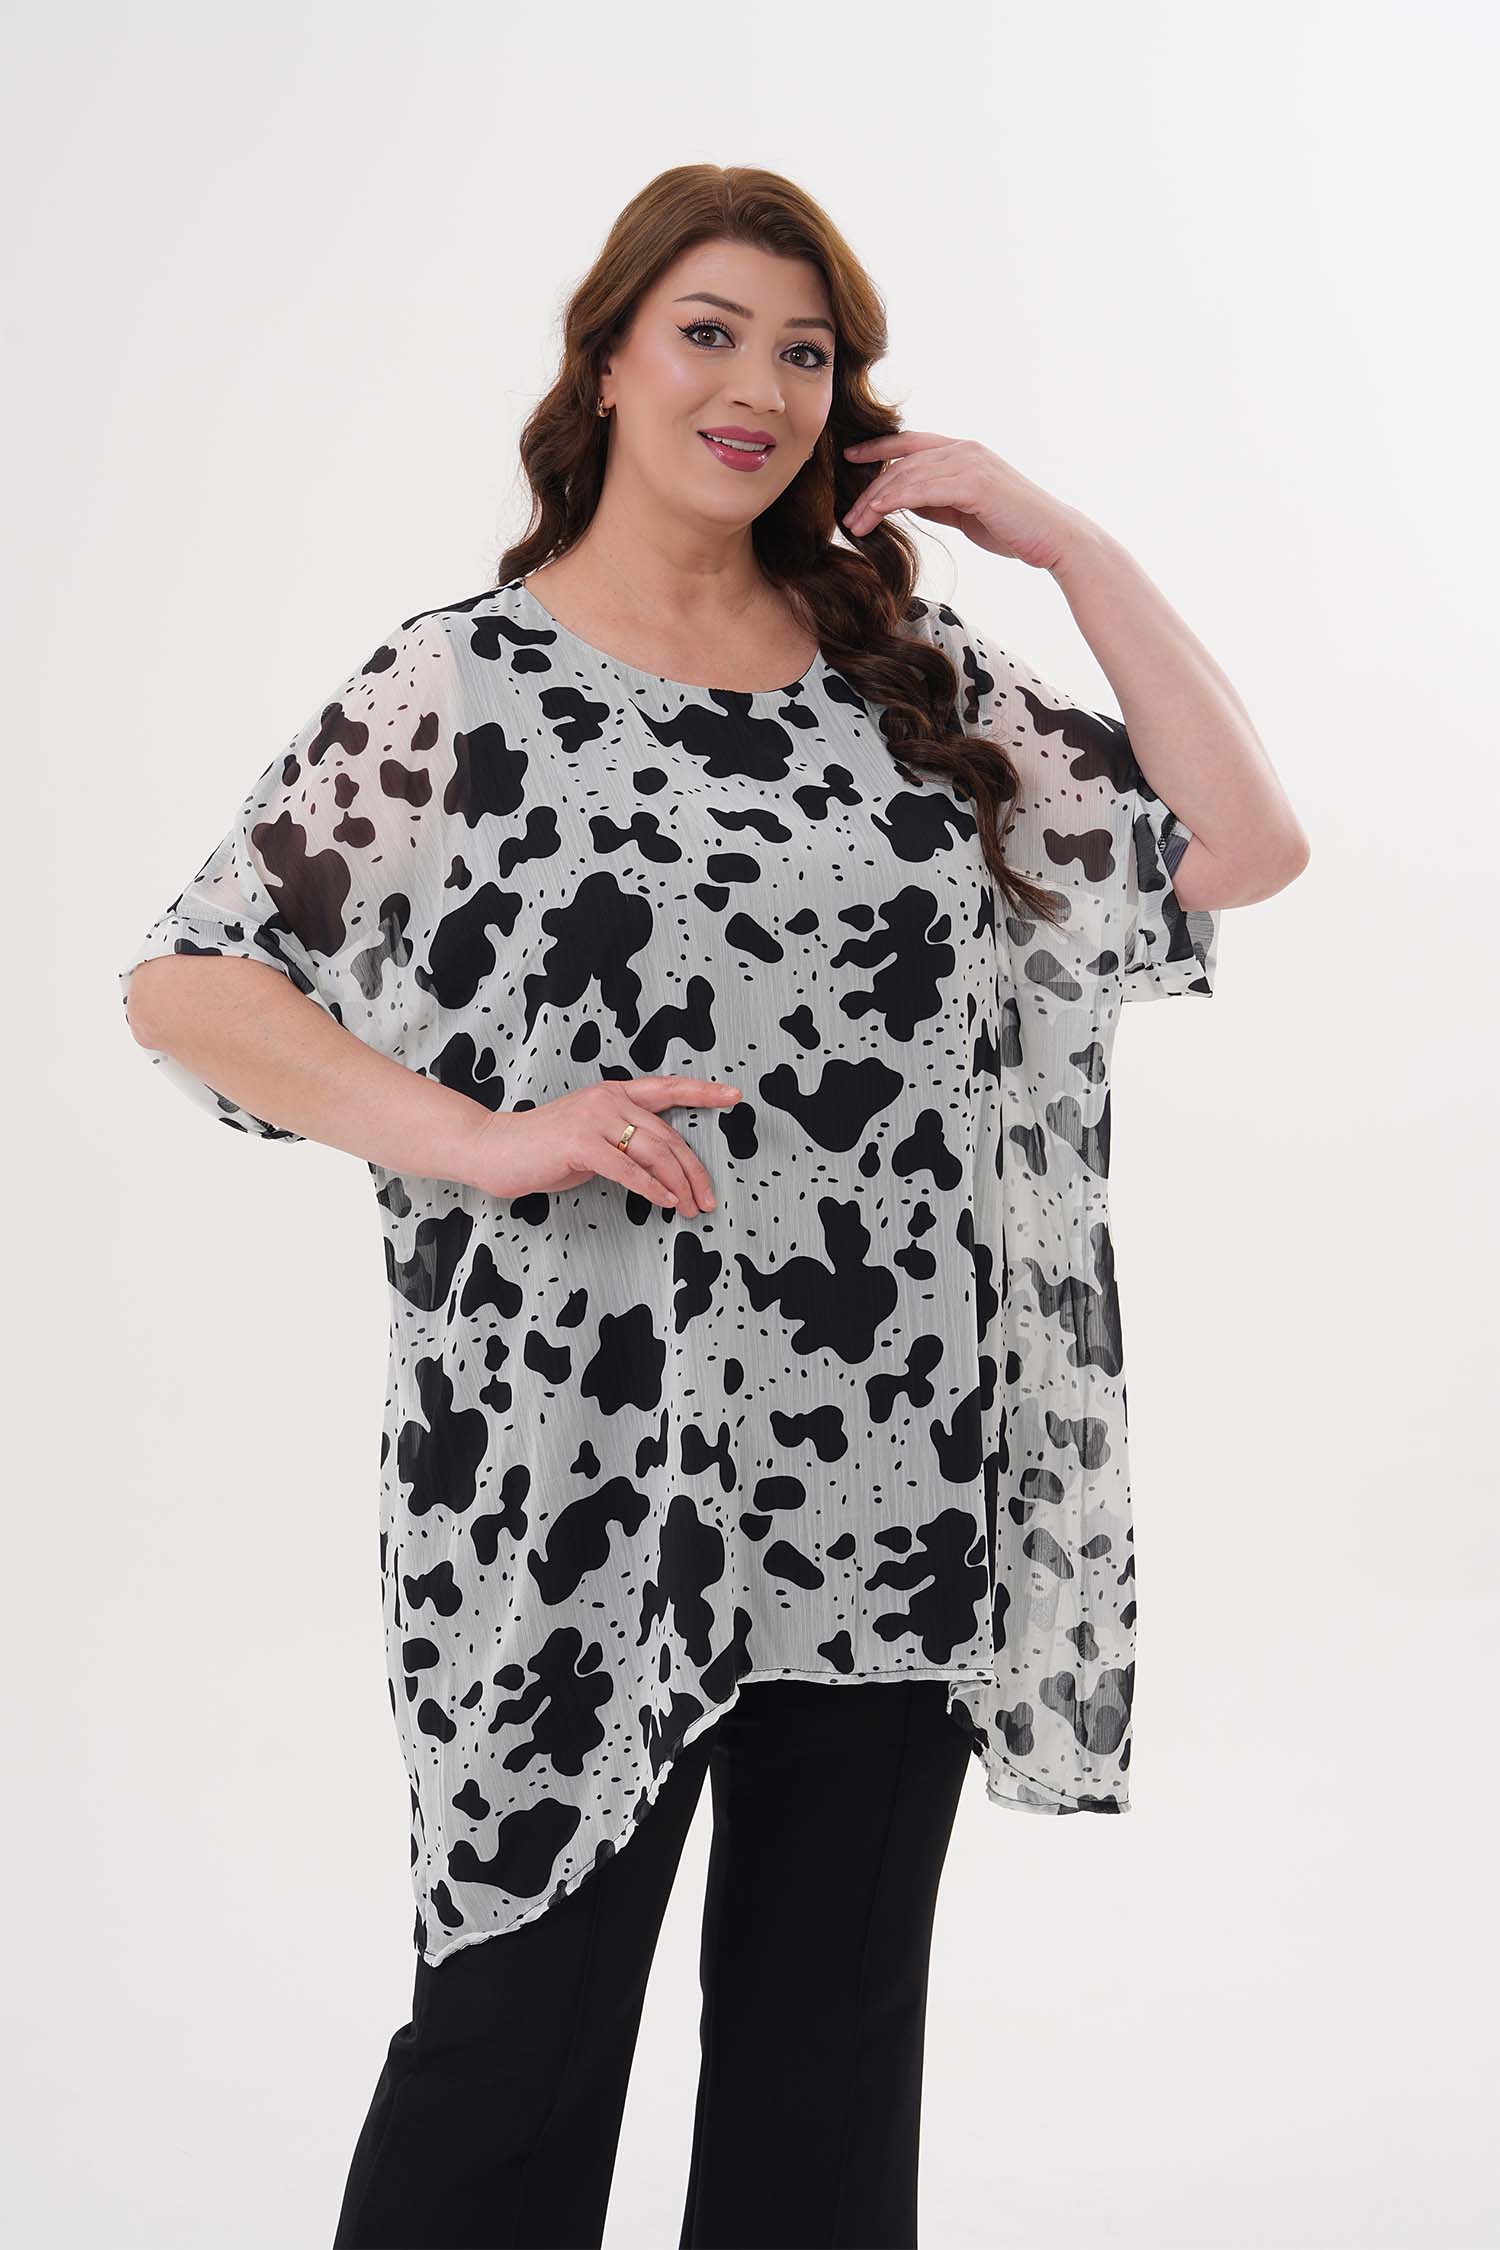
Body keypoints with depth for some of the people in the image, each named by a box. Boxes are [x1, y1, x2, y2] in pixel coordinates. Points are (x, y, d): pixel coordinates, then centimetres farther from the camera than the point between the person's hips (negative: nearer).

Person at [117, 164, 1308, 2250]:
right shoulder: (456, 685, -1)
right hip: (578, 1505, -3)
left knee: (833, 2054, 15)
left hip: (894, 1505, 4)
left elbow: (1242, 845, 5)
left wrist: (1070, 541, 1)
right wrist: (483, 1139, -15)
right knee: (519, 2042, 5)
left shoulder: (916, 672, 9)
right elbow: (184, 981, -2)